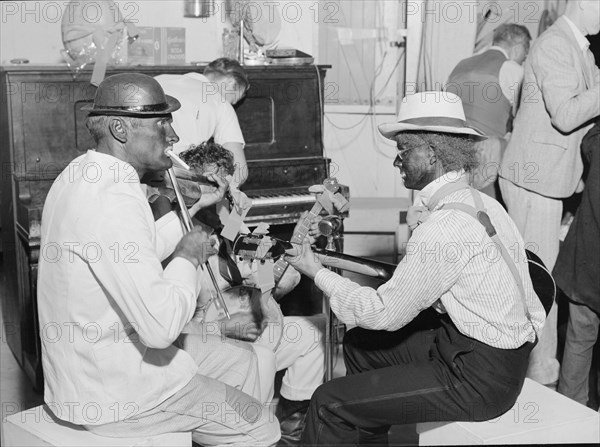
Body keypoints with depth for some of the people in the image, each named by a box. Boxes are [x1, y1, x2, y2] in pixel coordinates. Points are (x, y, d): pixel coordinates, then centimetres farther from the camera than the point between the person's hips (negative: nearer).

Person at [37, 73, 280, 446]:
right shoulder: (114, 199, -28)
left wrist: (193, 209, 12)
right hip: (112, 396, -10)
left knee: (240, 358, 21)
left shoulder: (83, 173, 5)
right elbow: (161, 327, -32)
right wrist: (188, 258, -15)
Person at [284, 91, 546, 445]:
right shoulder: (479, 201, 4)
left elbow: (384, 314, -17)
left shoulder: (441, 230, -25)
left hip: (480, 379, -10)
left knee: (330, 405, -10)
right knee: (359, 343, 20)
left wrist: (317, 273, -6)